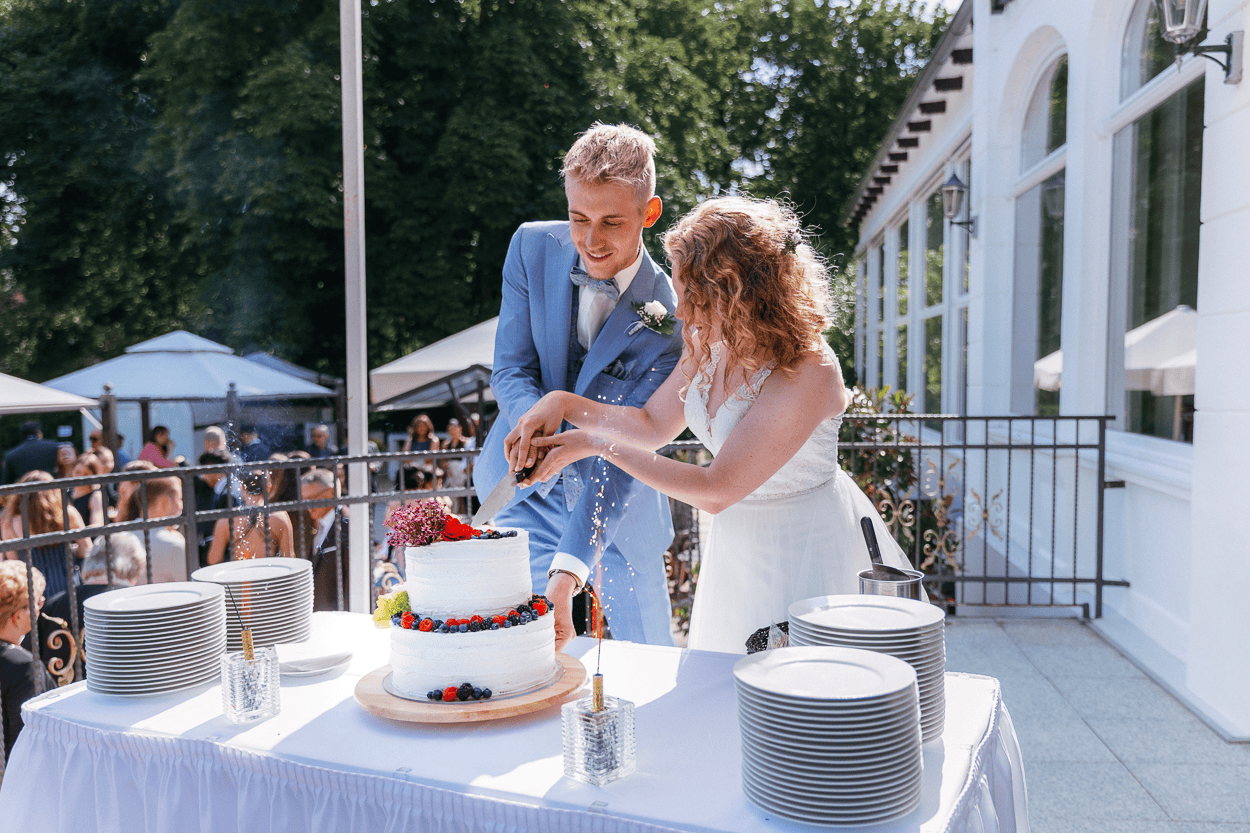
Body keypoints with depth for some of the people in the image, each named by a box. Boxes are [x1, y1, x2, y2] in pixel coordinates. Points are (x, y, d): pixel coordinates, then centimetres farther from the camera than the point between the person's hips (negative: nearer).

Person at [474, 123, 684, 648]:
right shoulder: (533, 247, -13)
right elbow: (509, 372, -10)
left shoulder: (670, 317, -24)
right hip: (527, 491, 2)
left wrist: (567, 571, -38)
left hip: (620, 508, -1)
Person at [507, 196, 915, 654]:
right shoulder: (710, 343, -7)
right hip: (739, 543, 7)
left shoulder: (807, 373, -30)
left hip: (810, 546, -7)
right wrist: (562, 402, -9)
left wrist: (599, 445, -24)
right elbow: (653, 425, 5)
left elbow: (715, 491, -27)